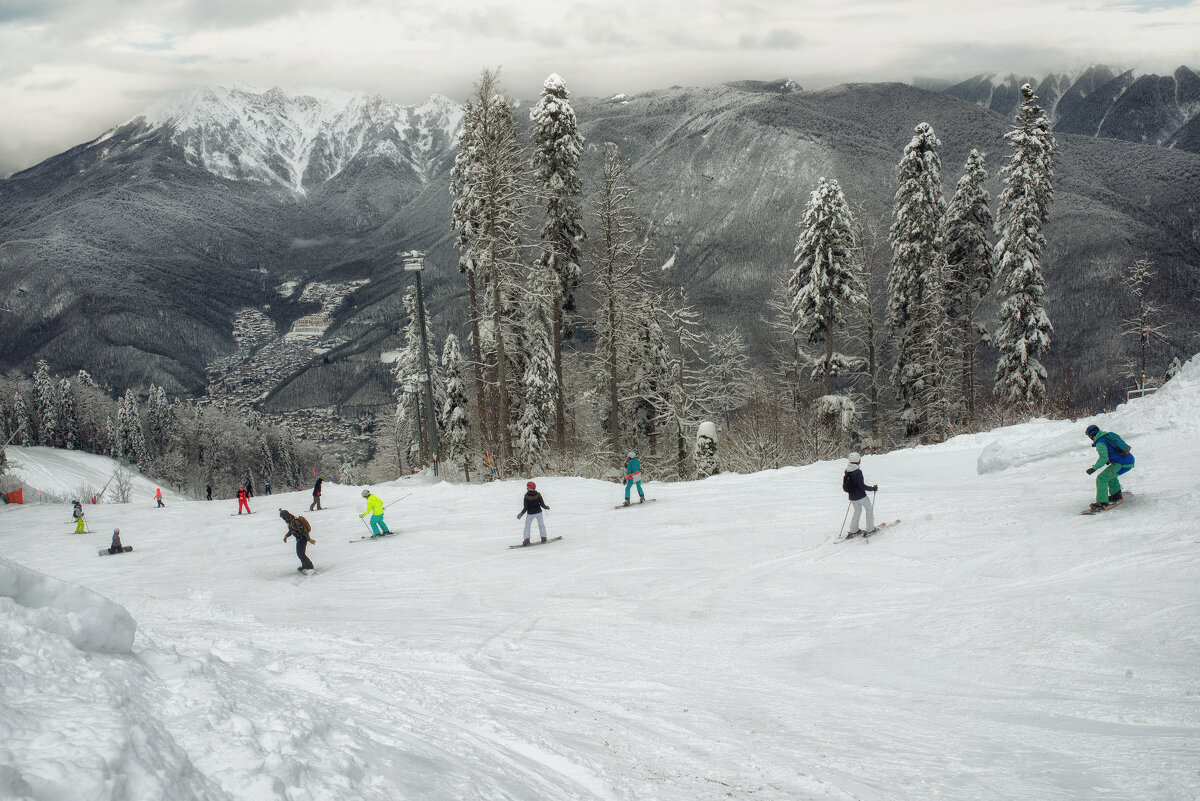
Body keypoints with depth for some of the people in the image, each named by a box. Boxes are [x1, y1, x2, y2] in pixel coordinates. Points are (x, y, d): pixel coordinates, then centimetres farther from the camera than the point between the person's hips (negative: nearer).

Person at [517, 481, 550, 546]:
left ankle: (526, 540, -3)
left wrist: (521, 514, -5)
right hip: (538, 512, 2)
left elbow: (526, 508, -14)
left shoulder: (526, 496, -14)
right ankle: (543, 538, 21)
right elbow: (542, 504, -5)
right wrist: (547, 507, 15)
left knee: (527, 527, 9)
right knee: (541, 525, 20)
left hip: (530, 514, -2)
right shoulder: (538, 495, -9)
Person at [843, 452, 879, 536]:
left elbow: (845, 483, 11)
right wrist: (872, 488, -9)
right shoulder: (858, 471, -23)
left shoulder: (847, 471, 0)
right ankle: (870, 529, 16)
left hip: (852, 497, 7)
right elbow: (862, 486, -22)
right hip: (860, 496, -7)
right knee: (869, 509, 14)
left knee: (857, 510, 24)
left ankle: (853, 530, 23)